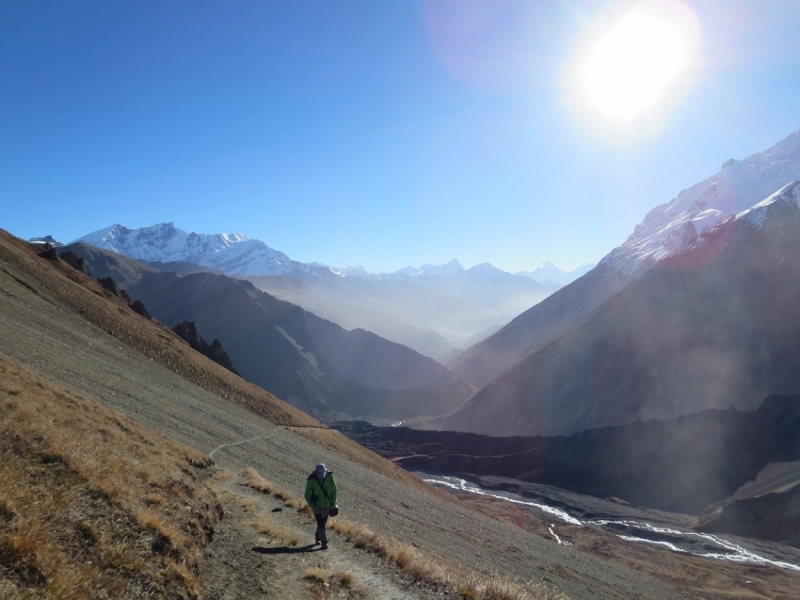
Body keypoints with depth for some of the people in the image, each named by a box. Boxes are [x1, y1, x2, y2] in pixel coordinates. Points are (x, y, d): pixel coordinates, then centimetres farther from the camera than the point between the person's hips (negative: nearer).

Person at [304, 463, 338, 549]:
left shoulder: (330, 477, -17)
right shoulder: (311, 480, -20)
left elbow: (334, 490, -2)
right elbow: (307, 495, -7)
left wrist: (333, 502, -3)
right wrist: (312, 505, -12)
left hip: (327, 505, 3)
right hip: (317, 506, -2)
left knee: (322, 523, 17)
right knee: (321, 524, -6)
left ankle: (317, 538, 39)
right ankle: (324, 543, 4)